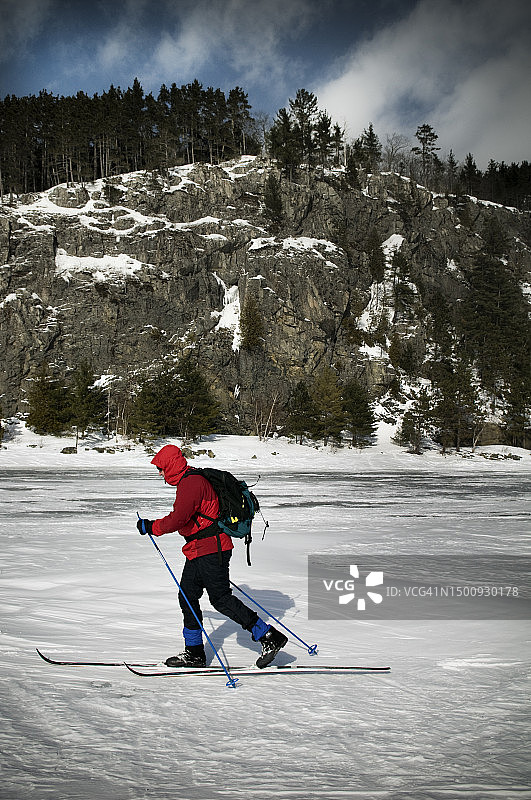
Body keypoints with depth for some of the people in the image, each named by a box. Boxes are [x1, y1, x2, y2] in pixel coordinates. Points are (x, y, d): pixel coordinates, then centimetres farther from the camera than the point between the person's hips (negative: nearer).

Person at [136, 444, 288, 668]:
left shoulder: (190, 483, -17)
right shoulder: (190, 480, 17)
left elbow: (178, 519, -24)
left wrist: (151, 527, -11)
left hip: (210, 551, -11)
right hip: (198, 553, 11)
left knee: (221, 599, -9)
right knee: (187, 597, 12)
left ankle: (270, 637, -4)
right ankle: (194, 652, 20)